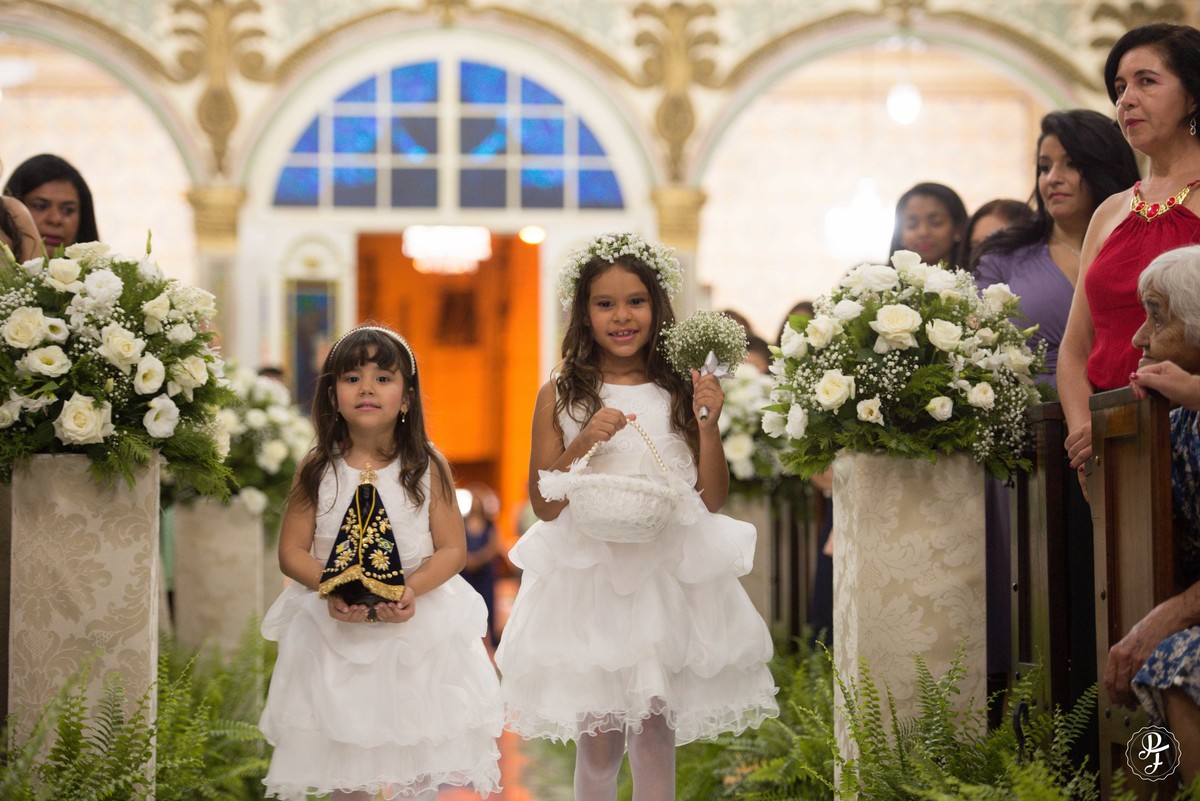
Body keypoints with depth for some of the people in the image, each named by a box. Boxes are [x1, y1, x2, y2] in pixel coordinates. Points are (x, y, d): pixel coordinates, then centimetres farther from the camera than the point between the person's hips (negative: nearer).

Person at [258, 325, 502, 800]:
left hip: (416, 625, -1)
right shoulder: (317, 471, -1)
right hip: (337, 629, 1)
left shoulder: (427, 468, -3)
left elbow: (453, 550, -4)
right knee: (345, 759, 7)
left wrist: (413, 588, -22)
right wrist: (329, 586, -21)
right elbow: (291, 551, -2)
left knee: (419, 762, 3)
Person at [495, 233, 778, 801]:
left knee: (656, 734, 4)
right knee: (597, 739, 3)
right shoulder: (560, 397, 1)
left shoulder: (680, 392, 3)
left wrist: (708, 423, -9)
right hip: (588, 576, -1)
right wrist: (585, 442, -14)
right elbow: (544, 505, 0)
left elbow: (713, 499, 4)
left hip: (666, 577, 1)